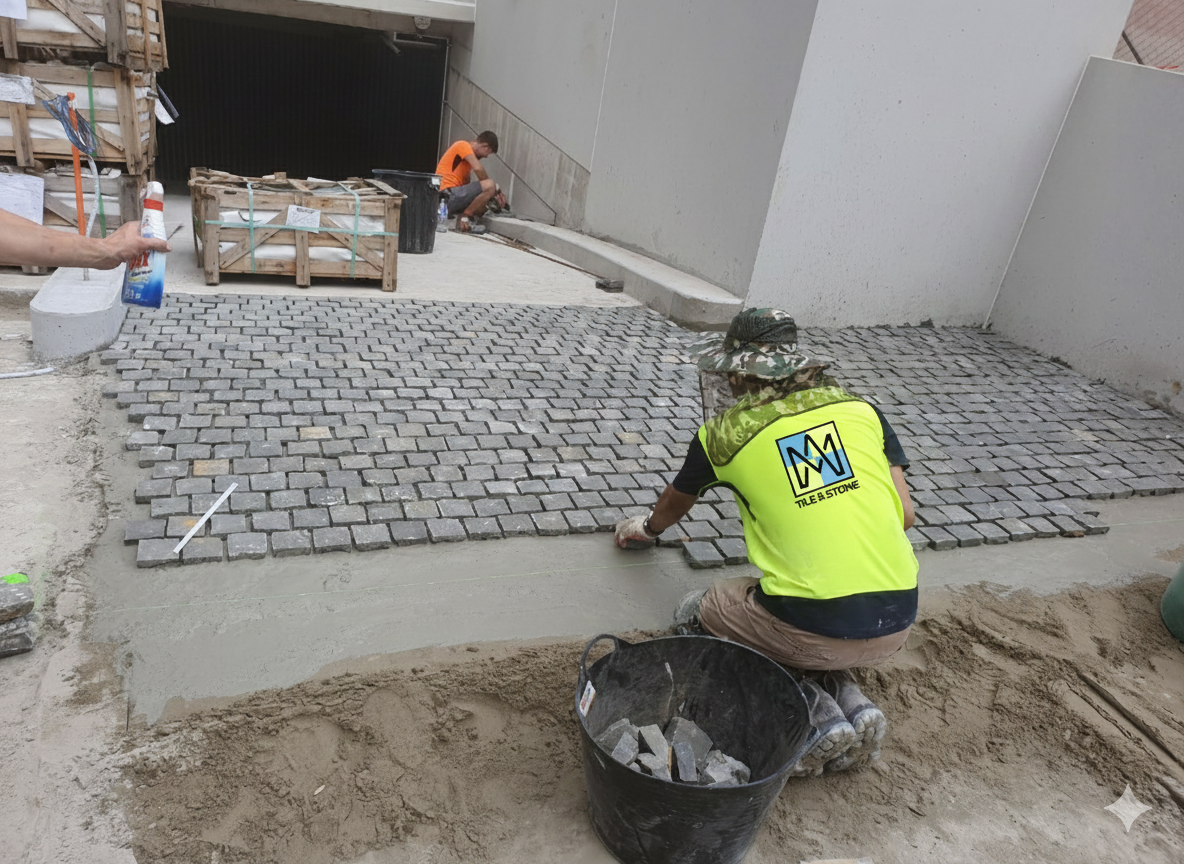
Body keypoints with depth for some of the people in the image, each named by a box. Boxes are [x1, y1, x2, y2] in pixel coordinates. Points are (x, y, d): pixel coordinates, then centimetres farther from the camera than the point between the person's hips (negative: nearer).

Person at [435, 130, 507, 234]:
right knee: (490, 186, -20)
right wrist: (497, 189, -7)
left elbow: (466, 183, 17)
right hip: (447, 195, -10)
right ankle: (466, 217, -13)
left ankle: (462, 218, 0)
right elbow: (478, 169, -19)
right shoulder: (463, 145, -3)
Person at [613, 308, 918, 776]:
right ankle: (849, 698, 9)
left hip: (817, 628, -5)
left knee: (694, 613, 18)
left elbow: (674, 503, 23)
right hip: (899, 620, 6)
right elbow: (905, 514, 5)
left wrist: (649, 527, 46)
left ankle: (813, 707, 3)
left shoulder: (724, 434, 2)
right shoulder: (860, 408, 7)